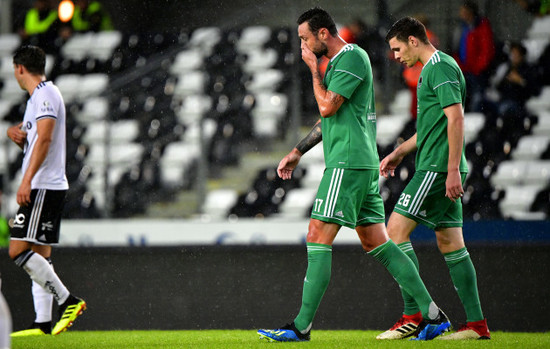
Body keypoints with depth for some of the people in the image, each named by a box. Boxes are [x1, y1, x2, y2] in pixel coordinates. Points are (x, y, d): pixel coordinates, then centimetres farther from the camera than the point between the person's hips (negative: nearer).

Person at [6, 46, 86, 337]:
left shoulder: (46, 94, -10)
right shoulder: (38, 97, 21)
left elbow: (44, 138, -21)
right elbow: (31, 143, 31)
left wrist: (27, 180, -26)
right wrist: (15, 132, 7)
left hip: (43, 187, -10)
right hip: (43, 187, 10)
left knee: (18, 250, -15)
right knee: (39, 255, 7)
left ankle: (67, 300, -15)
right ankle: (44, 322, 5)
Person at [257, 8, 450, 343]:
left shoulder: (352, 57, -9)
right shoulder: (341, 62, 21)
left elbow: (328, 106, -17)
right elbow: (329, 118, 29)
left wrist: (314, 68, -4)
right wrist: (297, 153, 28)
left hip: (349, 163, -10)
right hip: (362, 164, 10)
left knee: (318, 238, -10)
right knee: (377, 243, 8)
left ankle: (302, 326, -11)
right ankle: (432, 314, 5)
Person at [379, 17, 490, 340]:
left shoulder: (440, 67, -11)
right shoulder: (434, 68, 21)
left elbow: (455, 117, -20)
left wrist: (452, 170, -24)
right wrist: (400, 152, 29)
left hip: (438, 168, -10)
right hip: (444, 170, 10)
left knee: (396, 229, -10)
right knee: (451, 243, 8)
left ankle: (413, 314, -11)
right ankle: (477, 323, 6)